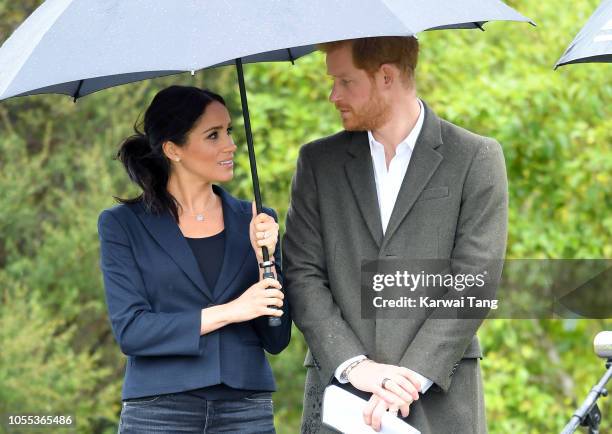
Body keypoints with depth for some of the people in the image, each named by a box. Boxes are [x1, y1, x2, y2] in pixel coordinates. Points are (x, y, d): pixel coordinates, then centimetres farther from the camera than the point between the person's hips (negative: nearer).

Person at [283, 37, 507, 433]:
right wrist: (353, 364, -9)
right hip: (339, 393, 2)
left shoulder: (477, 158, 3)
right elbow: (302, 275, 5)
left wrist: (412, 377, -13)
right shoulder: (319, 162, 12)